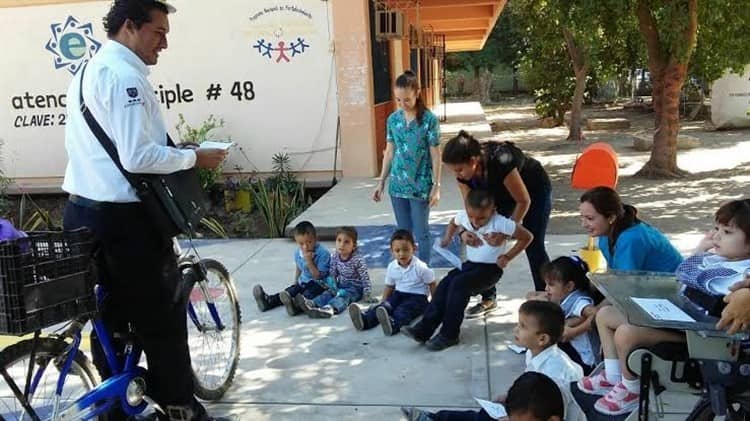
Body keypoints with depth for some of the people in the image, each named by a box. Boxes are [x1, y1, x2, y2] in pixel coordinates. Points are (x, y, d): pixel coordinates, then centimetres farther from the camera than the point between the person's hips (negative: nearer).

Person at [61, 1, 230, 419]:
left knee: (109, 316, 17)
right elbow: (138, 157, -25)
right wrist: (194, 157, -12)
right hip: (123, 219, -10)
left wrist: (177, 151, 16)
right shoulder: (125, 74, -16)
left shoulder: (88, 71, 16)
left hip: (83, 212, 10)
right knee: (162, 319, 3)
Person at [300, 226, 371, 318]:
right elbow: (332, 274, 2)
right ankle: (312, 303, -47)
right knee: (328, 293, -20)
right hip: (341, 285, 6)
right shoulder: (335, 256, -5)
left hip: (355, 288, -6)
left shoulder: (357, 260, -20)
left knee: (344, 296, -32)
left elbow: (365, 277, -17)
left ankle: (330, 308, -63)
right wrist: (333, 286, -12)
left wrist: (367, 294, -20)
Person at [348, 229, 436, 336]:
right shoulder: (392, 267, 1)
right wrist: (383, 303, 7)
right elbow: (389, 286, 15)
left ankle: (394, 324, -65)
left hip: (417, 296, -5)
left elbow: (432, 284, -5)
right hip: (398, 294, 5)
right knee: (385, 306, -23)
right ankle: (365, 320, -45)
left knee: (402, 310, -35)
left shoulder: (420, 267, -14)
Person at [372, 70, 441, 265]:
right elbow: (389, 152, 9)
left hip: (421, 185, -4)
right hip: (397, 184, 4)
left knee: (421, 233, 5)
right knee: (403, 232, 13)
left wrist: (436, 186, -10)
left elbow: (435, 155, -8)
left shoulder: (429, 120, -10)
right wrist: (381, 182, 8)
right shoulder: (393, 119, 3)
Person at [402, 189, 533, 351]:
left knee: (459, 284, -28)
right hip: (470, 263, 6)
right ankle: (424, 329, -19)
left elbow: (527, 237, -15)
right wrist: (447, 237, 1)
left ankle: (449, 334, -18)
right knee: (445, 283, -19)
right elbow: (453, 223, 20)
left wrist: (507, 257, -18)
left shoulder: (500, 223, -23)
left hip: (491, 268, -6)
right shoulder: (463, 216, -6)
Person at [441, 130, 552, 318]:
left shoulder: (500, 162, -42)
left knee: (533, 247, -11)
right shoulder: (463, 173, -24)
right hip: (502, 195, 6)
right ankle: (488, 298, 8)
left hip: (535, 190, -6)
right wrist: (466, 231, -31)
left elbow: (524, 201, -29)